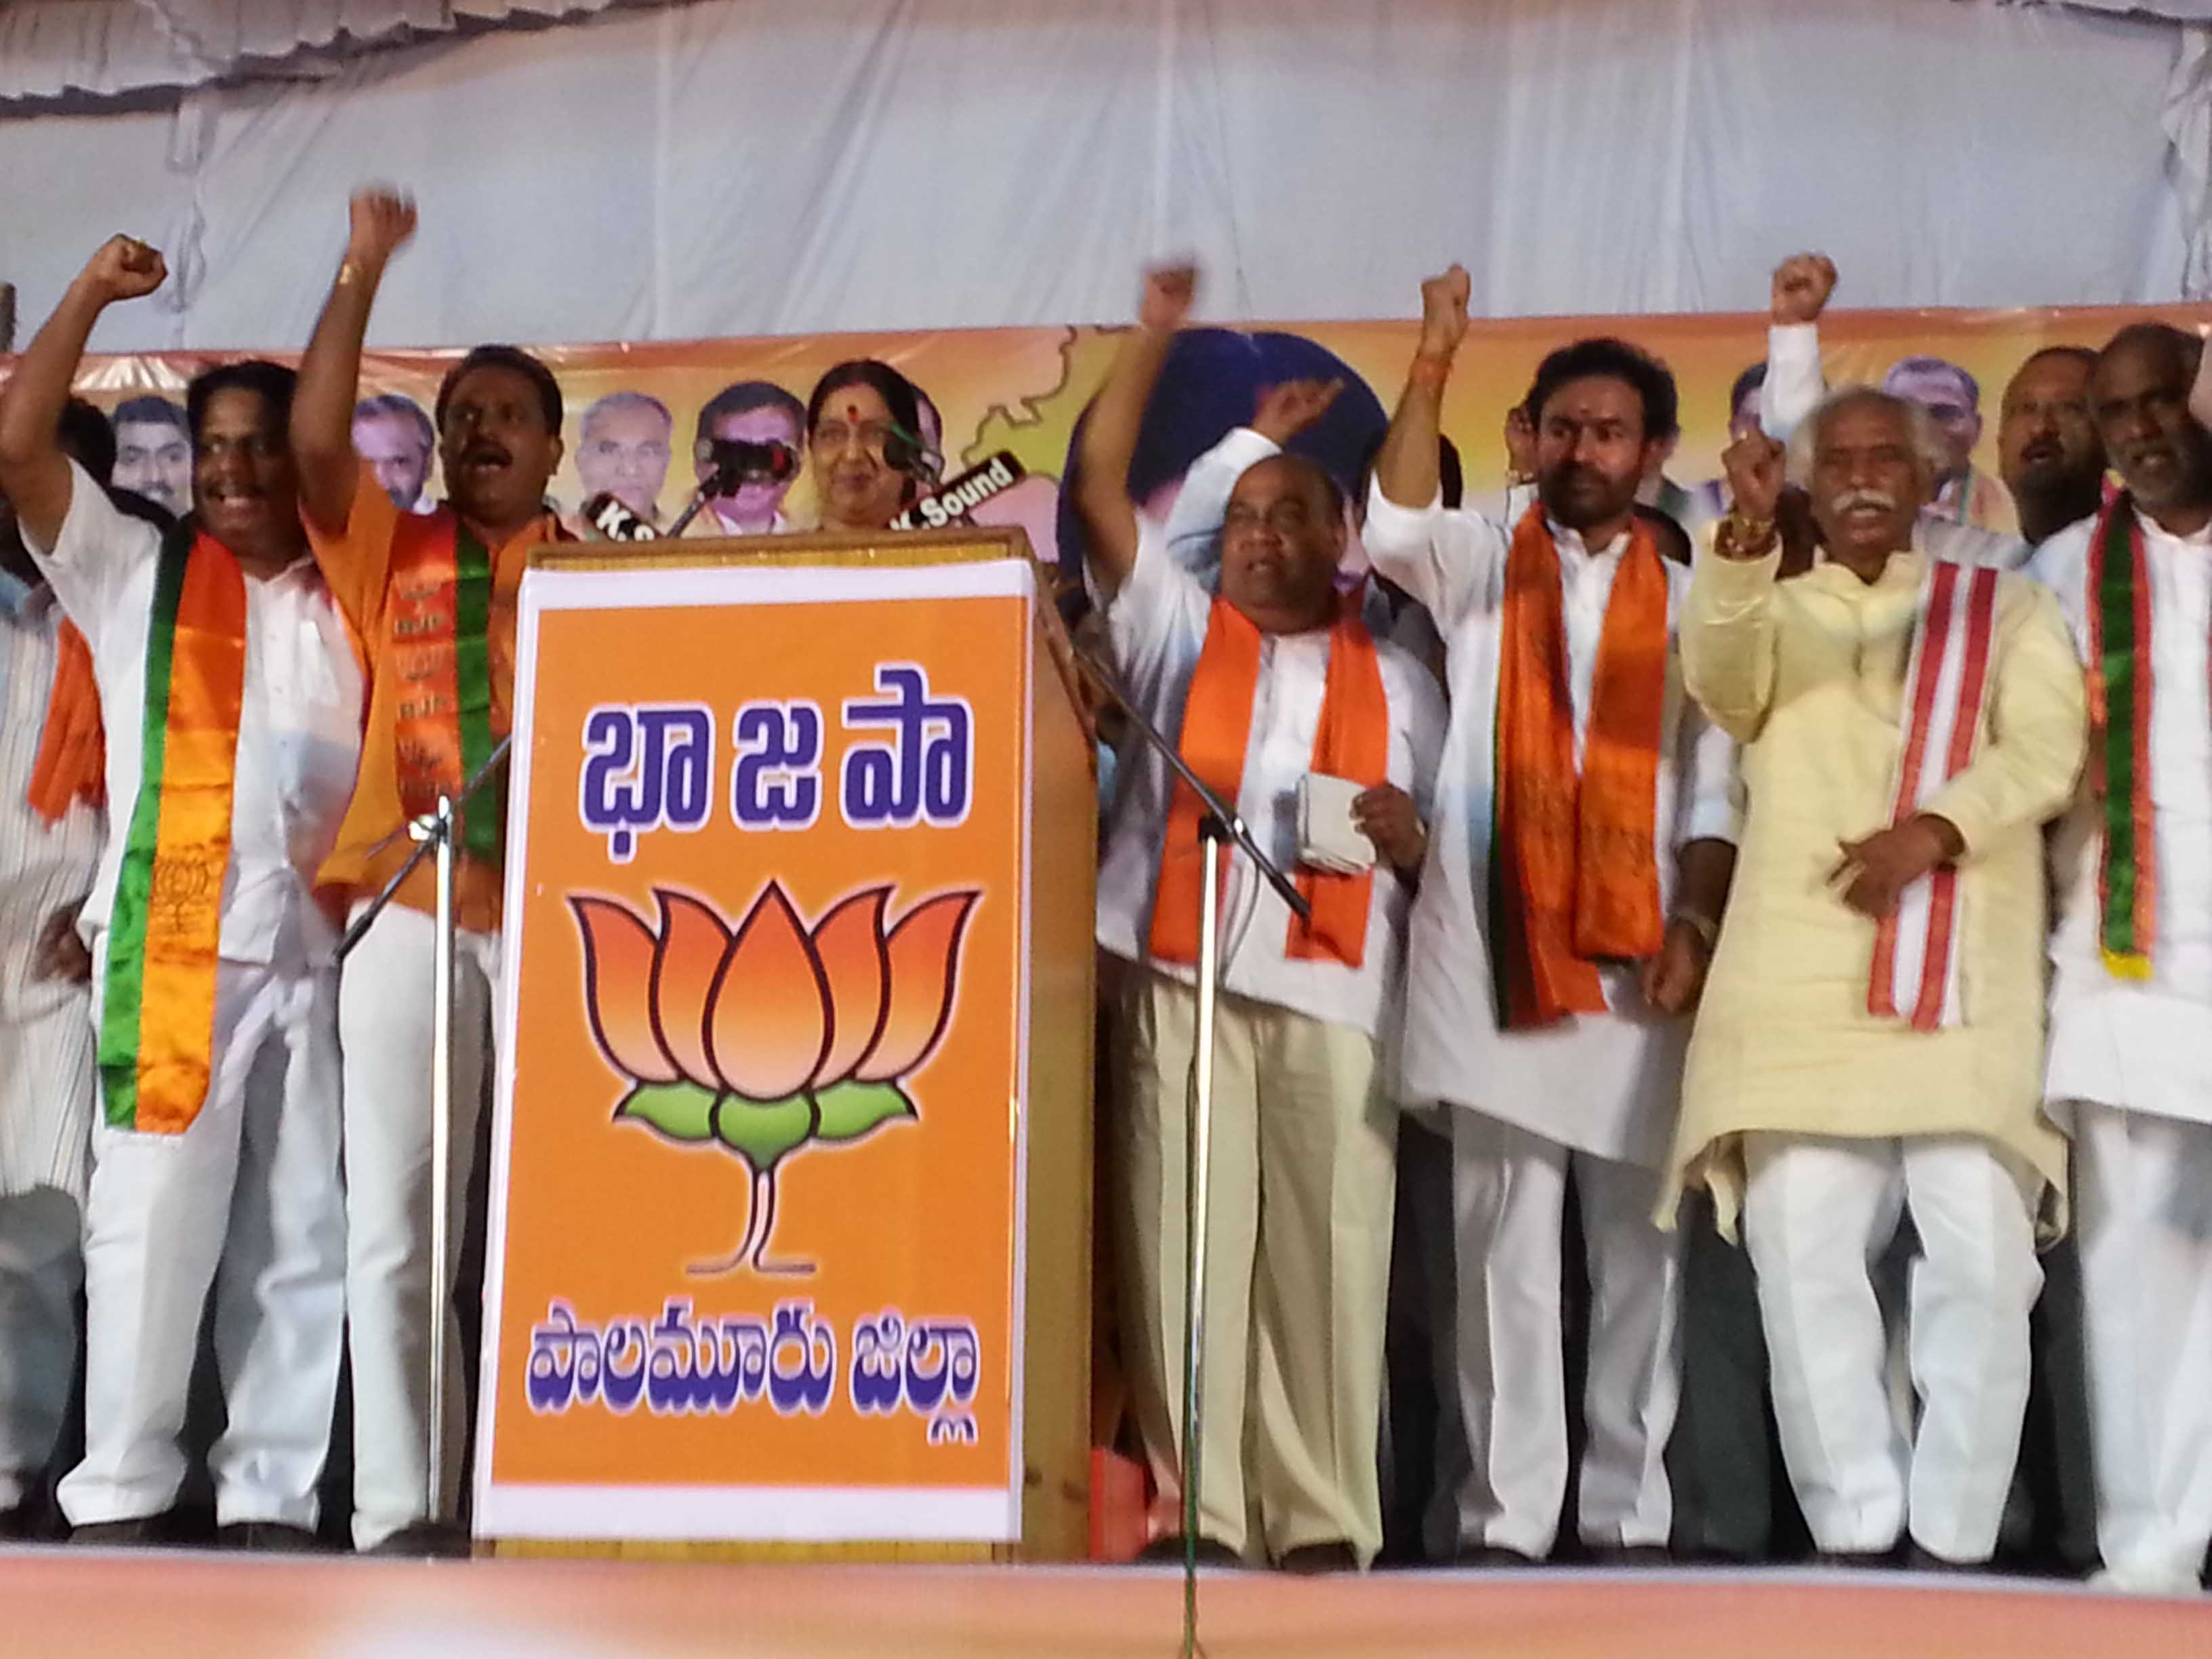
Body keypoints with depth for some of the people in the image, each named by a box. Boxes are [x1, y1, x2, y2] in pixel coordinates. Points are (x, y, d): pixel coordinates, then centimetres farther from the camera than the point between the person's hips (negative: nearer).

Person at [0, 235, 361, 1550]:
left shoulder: (351, 604, 15)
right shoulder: (137, 572, 10)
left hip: (319, 949, 2)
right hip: (172, 946, -2)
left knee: (301, 1238, 4)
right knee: (154, 1220, -2)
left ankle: (274, 1495, 10)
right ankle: (121, 1491, 5)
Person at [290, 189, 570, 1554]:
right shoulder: (392, 553, 14)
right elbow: (317, 438, -1)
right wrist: (363, 273, -5)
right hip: (411, 910, 1)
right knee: (395, 1215, -2)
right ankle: (399, 1502, 2)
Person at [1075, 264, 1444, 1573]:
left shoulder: (1398, 682, 19)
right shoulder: (1180, 630, 19)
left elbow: (1437, 857, 17)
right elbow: (1102, 486, 10)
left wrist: (1403, 833, -5)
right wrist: (1158, 333, 3)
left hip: (1334, 990, 0)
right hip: (1180, 975, 0)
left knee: (1327, 1250, -5)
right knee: (1184, 1237, -5)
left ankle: (1321, 1519, -1)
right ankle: (1198, 1509, -2)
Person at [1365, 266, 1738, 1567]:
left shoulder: (1689, 598, 10)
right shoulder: (1482, 566, 9)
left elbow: (1713, 783, 5)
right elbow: (1395, 526, -13)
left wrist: (1696, 928, -8)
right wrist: (1435, 363, -19)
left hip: (1639, 959, 1)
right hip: (1498, 950, -1)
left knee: (1639, 1242, 5)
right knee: (1507, 1248, 0)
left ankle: (1631, 1510, 13)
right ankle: (1510, 1512, 4)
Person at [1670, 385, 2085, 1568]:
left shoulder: (2008, 610, 18)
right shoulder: (1771, 611, 19)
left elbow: (2042, 753, 2)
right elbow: (1720, 680, -5)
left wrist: (1931, 830, -17)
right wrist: (1746, 532, -22)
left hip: (1967, 984, 0)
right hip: (1804, 977, 1)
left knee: (1980, 1260, -8)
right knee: (1806, 1258, -7)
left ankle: (1953, 1542, 0)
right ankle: (1855, 1534, 0)